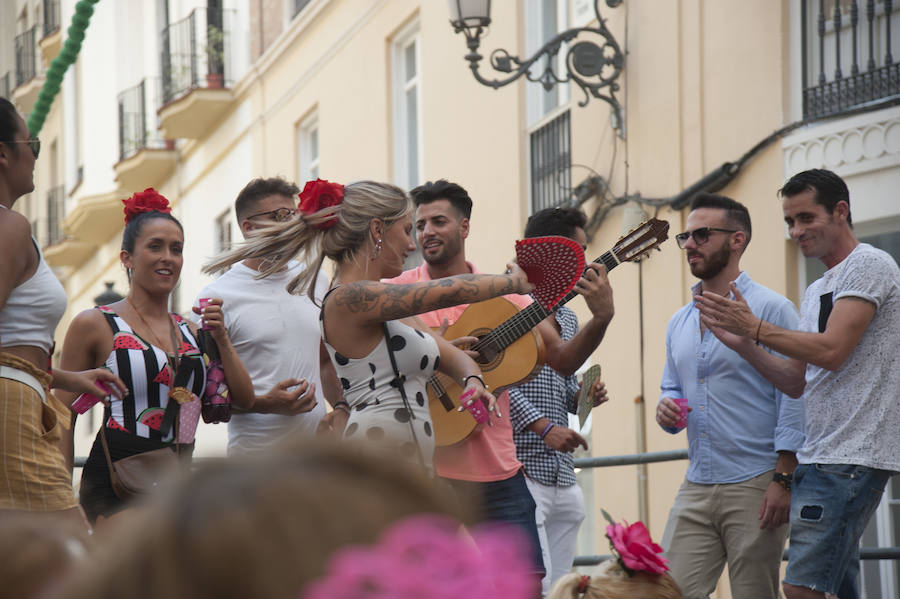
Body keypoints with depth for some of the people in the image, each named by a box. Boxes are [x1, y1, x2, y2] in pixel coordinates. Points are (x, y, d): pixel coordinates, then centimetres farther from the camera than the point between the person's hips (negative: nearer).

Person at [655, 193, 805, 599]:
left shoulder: (770, 309, -4)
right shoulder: (679, 322, 18)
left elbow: (794, 393, -9)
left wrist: (784, 480, -16)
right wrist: (666, 410, 2)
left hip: (755, 487, -6)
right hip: (696, 487, 6)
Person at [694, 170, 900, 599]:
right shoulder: (816, 291, 23)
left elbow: (832, 351, -18)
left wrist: (755, 328, -13)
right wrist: (737, 338, 8)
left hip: (851, 458, -10)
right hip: (817, 459, 10)